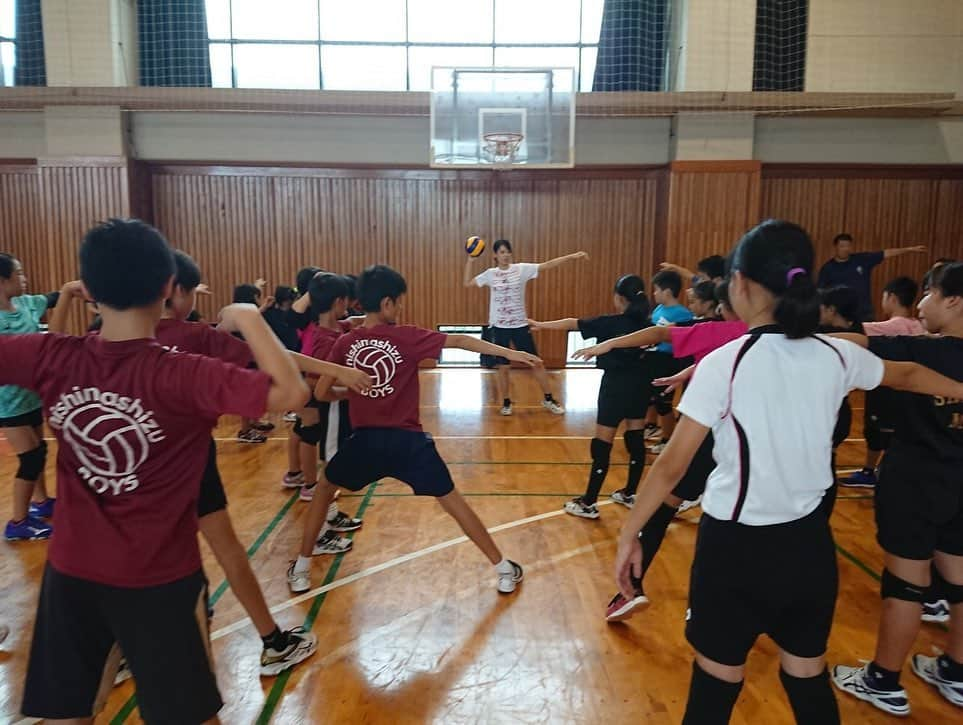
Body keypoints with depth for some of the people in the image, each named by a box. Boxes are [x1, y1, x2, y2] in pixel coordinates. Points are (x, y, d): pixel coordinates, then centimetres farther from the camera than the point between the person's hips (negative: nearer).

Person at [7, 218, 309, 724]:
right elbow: (291, 392, -30)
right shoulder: (186, 376, -23)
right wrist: (250, 318, -20)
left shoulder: (51, 359, -10)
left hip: (70, 571, 4)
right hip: (160, 579, -4)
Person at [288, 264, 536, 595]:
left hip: (364, 441, 2)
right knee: (451, 500, 10)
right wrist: (510, 353, -1)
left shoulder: (345, 343, 1)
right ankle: (504, 570, 17)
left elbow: (321, 393, 5)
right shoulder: (406, 337, -6)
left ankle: (301, 569, 31)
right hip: (407, 441, -2)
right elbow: (459, 341, -5)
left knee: (324, 488, 28)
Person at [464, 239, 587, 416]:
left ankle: (549, 400, 19)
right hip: (500, 327, 1)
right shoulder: (491, 274, 1)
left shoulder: (521, 269, -4)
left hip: (520, 325, 0)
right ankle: (506, 403, 23)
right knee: (503, 367, 7)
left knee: (536, 363, 5)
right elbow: (467, 282, 7)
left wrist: (572, 256, -19)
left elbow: (547, 265, -10)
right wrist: (471, 260, -1)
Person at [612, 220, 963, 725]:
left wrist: (629, 535, -6)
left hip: (737, 545, -4)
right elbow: (907, 375, 20)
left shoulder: (724, 364, -18)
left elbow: (672, 465, -16)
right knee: (808, 679, 22)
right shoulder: (836, 355, -2)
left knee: (716, 683, 11)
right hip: (809, 541, 5)